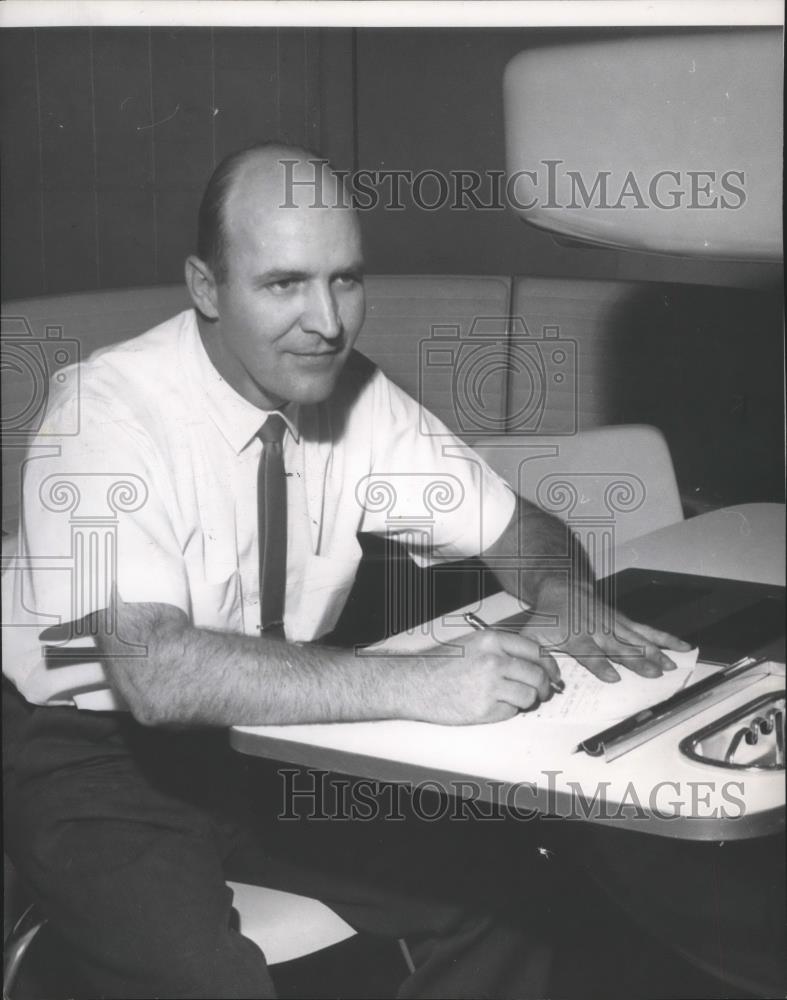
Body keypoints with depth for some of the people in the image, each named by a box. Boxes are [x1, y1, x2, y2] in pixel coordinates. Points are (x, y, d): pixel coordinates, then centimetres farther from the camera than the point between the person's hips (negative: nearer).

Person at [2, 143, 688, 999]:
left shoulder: (357, 398, -6)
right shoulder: (110, 415, -23)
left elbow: (521, 533, 4)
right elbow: (157, 674, -35)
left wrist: (561, 601, -20)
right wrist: (415, 684, -41)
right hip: (101, 760, -5)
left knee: (505, 896, -10)